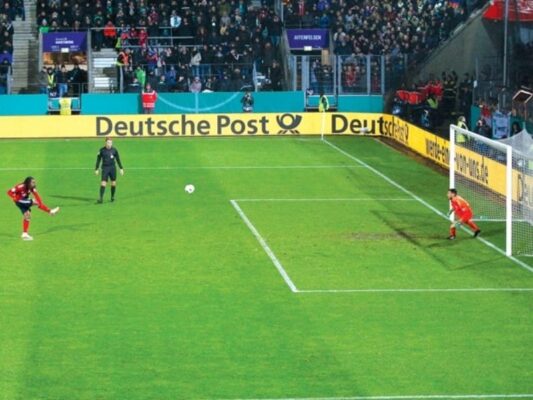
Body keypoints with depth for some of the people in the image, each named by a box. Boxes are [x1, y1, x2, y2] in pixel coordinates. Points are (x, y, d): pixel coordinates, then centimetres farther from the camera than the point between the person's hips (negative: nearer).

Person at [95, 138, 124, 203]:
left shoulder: (114, 150, 1)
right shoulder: (102, 150, -2)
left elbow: (118, 159, 9)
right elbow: (98, 160, 4)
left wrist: (121, 168, 7)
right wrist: (96, 169, 1)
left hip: (112, 168, 2)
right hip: (105, 168, -2)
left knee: (113, 183, 6)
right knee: (103, 183, -11)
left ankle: (112, 197, 23)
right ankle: (101, 198, -14)